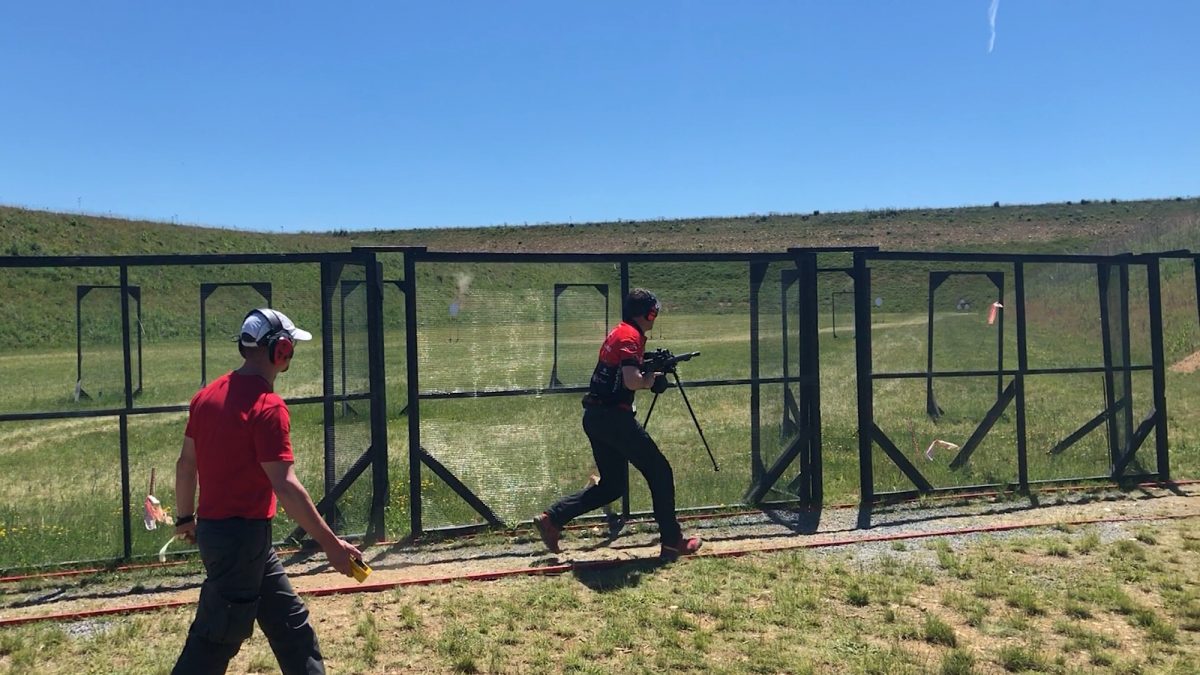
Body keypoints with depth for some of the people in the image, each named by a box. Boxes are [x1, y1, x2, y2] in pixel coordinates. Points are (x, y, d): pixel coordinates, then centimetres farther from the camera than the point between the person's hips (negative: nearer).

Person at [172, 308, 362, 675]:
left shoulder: (208, 395, 6)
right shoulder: (268, 407, -20)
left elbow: (186, 462, 13)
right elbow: (285, 487, -23)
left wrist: (185, 517, 26)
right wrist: (331, 544, -20)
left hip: (213, 527, 9)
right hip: (242, 536, -9)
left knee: (290, 621, 18)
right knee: (216, 641, 3)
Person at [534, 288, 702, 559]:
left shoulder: (617, 333, 18)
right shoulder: (631, 336, -11)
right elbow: (631, 381, -23)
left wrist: (649, 372, 11)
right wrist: (652, 379, -4)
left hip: (594, 416, 9)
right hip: (613, 416, -9)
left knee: (612, 485, 14)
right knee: (659, 471, 2)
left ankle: (552, 518, 10)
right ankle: (672, 541, 9)